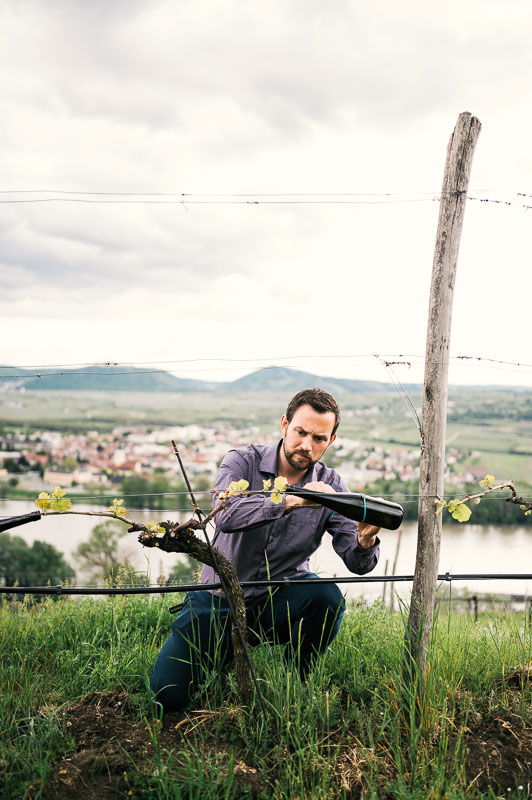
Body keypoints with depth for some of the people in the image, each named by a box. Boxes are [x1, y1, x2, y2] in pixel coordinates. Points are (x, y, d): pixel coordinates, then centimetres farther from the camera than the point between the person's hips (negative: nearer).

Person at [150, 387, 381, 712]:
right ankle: (229, 652, 20)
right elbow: (226, 514, -30)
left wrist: (366, 541, -34)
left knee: (327, 596, -31)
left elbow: (357, 563, -10)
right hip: (221, 598, 0)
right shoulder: (243, 462, -8)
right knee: (168, 693, -12)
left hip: (279, 602, 1)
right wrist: (290, 500, -41)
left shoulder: (329, 486, -3)